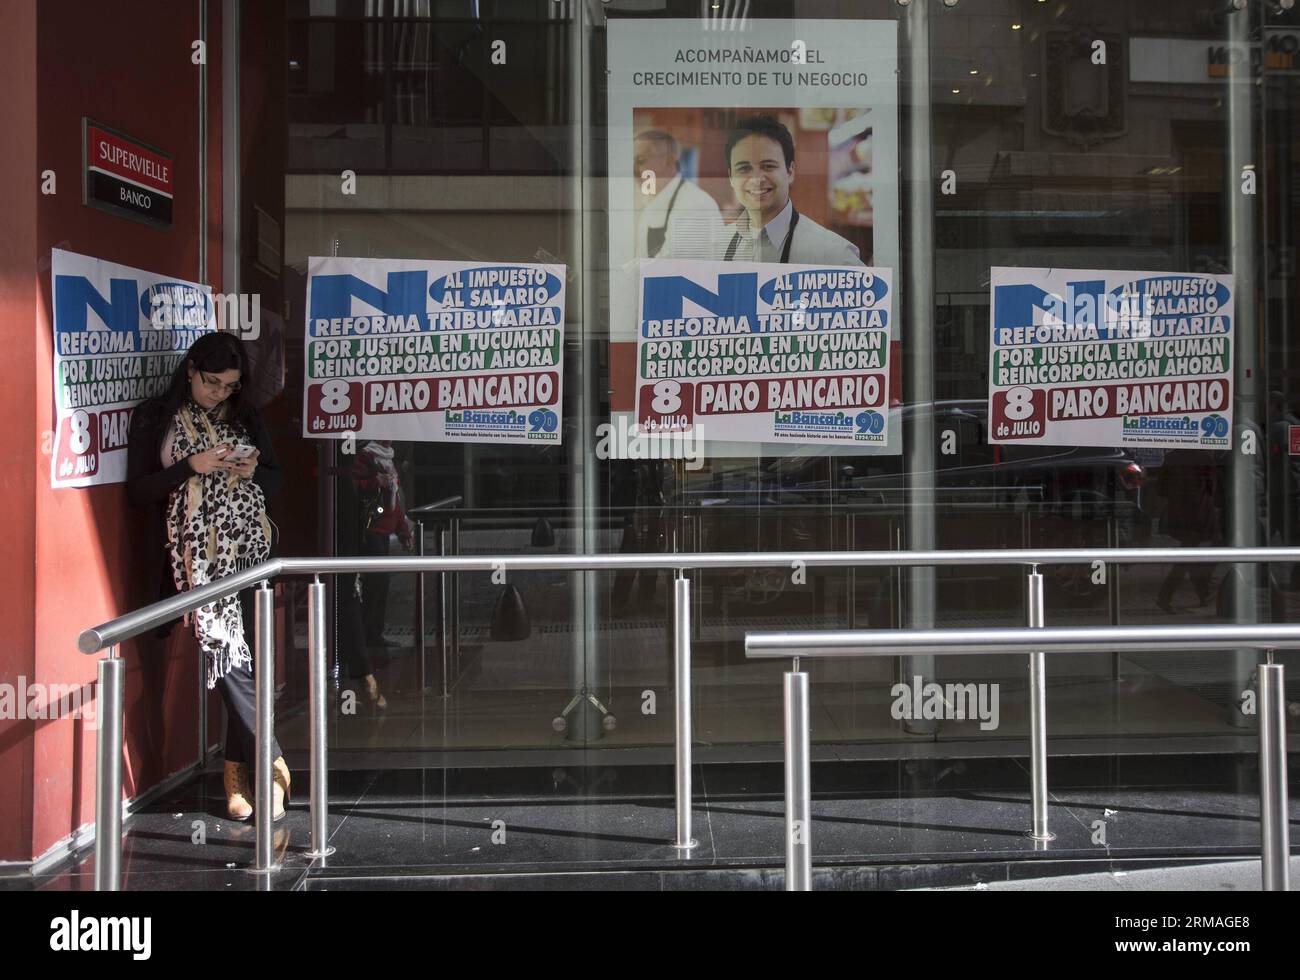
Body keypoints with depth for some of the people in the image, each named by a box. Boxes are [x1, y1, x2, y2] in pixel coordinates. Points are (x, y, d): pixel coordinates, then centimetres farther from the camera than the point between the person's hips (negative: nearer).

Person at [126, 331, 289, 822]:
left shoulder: (245, 417, 14)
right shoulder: (156, 418, 4)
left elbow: (275, 480, 18)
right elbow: (138, 490, -1)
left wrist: (253, 471, -4)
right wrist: (193, 466, -14)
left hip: (248, 550, 4)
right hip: (197, 555, -3)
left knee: (245, 655, 1)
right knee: (229, 657, -11)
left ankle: (237, 769, 12)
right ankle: (272, 763, -4)